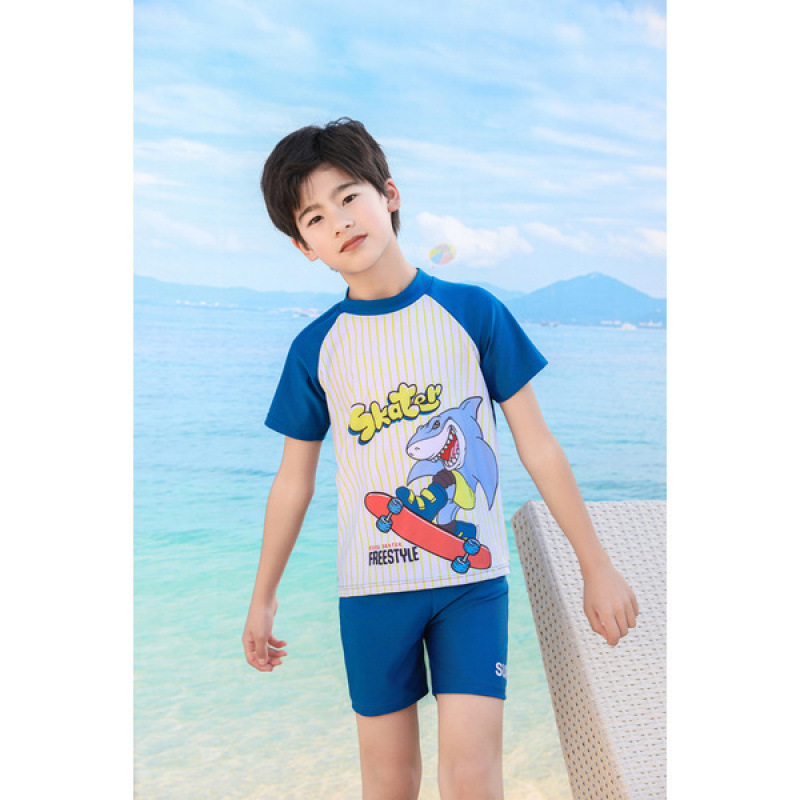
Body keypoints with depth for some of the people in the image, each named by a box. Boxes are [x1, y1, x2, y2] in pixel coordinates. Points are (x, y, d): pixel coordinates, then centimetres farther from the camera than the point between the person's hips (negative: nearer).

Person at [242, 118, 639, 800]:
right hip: (372, 585, 2)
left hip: (473, 574, -1)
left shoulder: (472, 311, -4)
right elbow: (294, 481, 9)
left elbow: (538, 444, 0)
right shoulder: (316, 348, 0)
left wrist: (596, 565, 3)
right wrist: (264, 599, 14)